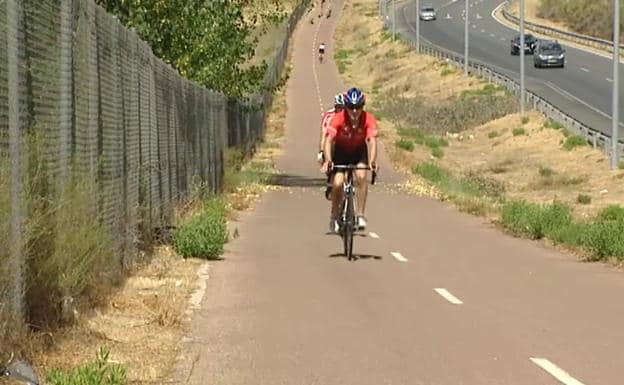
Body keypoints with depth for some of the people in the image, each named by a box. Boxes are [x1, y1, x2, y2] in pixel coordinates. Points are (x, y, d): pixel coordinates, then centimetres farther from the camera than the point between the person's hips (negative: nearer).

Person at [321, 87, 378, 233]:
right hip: (340, 151, 0)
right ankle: (334, 217, 8)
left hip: (359, 151, 0)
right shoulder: (338, 118, -30)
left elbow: (372, 141, -38)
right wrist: (328, 160, -55)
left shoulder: (369, 119, -29)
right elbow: (329, 140, -38)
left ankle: (360, 214, -15)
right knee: (337, 183, -16)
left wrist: (372, 162, -55)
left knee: (361, 176, -26)